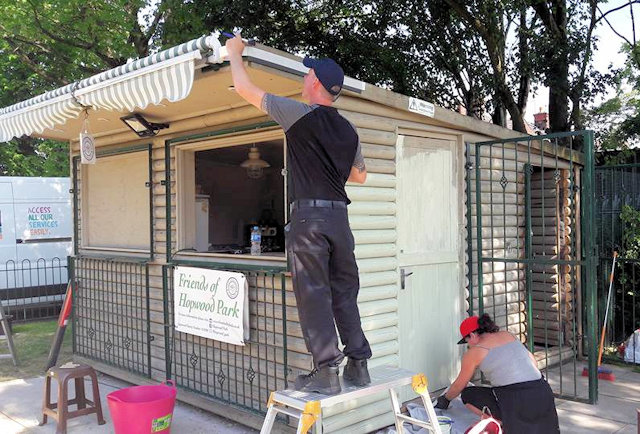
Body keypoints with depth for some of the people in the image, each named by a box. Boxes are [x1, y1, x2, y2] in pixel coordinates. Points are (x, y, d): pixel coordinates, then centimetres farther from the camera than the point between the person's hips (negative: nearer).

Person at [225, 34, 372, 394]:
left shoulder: (300, 114, -4)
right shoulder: (348, 129, 14)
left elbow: (245, 89, 3)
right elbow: (360, 175, 26)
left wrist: (235, 52, 20)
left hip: (308, 214, -6)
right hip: (339, 215, 6)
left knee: (314, 294, -2)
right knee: (345, 293, 12)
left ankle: (327, 371, 1)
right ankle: (358, 365, 18)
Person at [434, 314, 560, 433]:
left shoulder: (474, 352, 4)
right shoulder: (508, 335, 18)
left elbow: (459, 385, 15)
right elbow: (530, 358, 27)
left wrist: (445, 399, 32)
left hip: (516, 400, -6)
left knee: (467, 395, 9)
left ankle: (502, 422, -3)